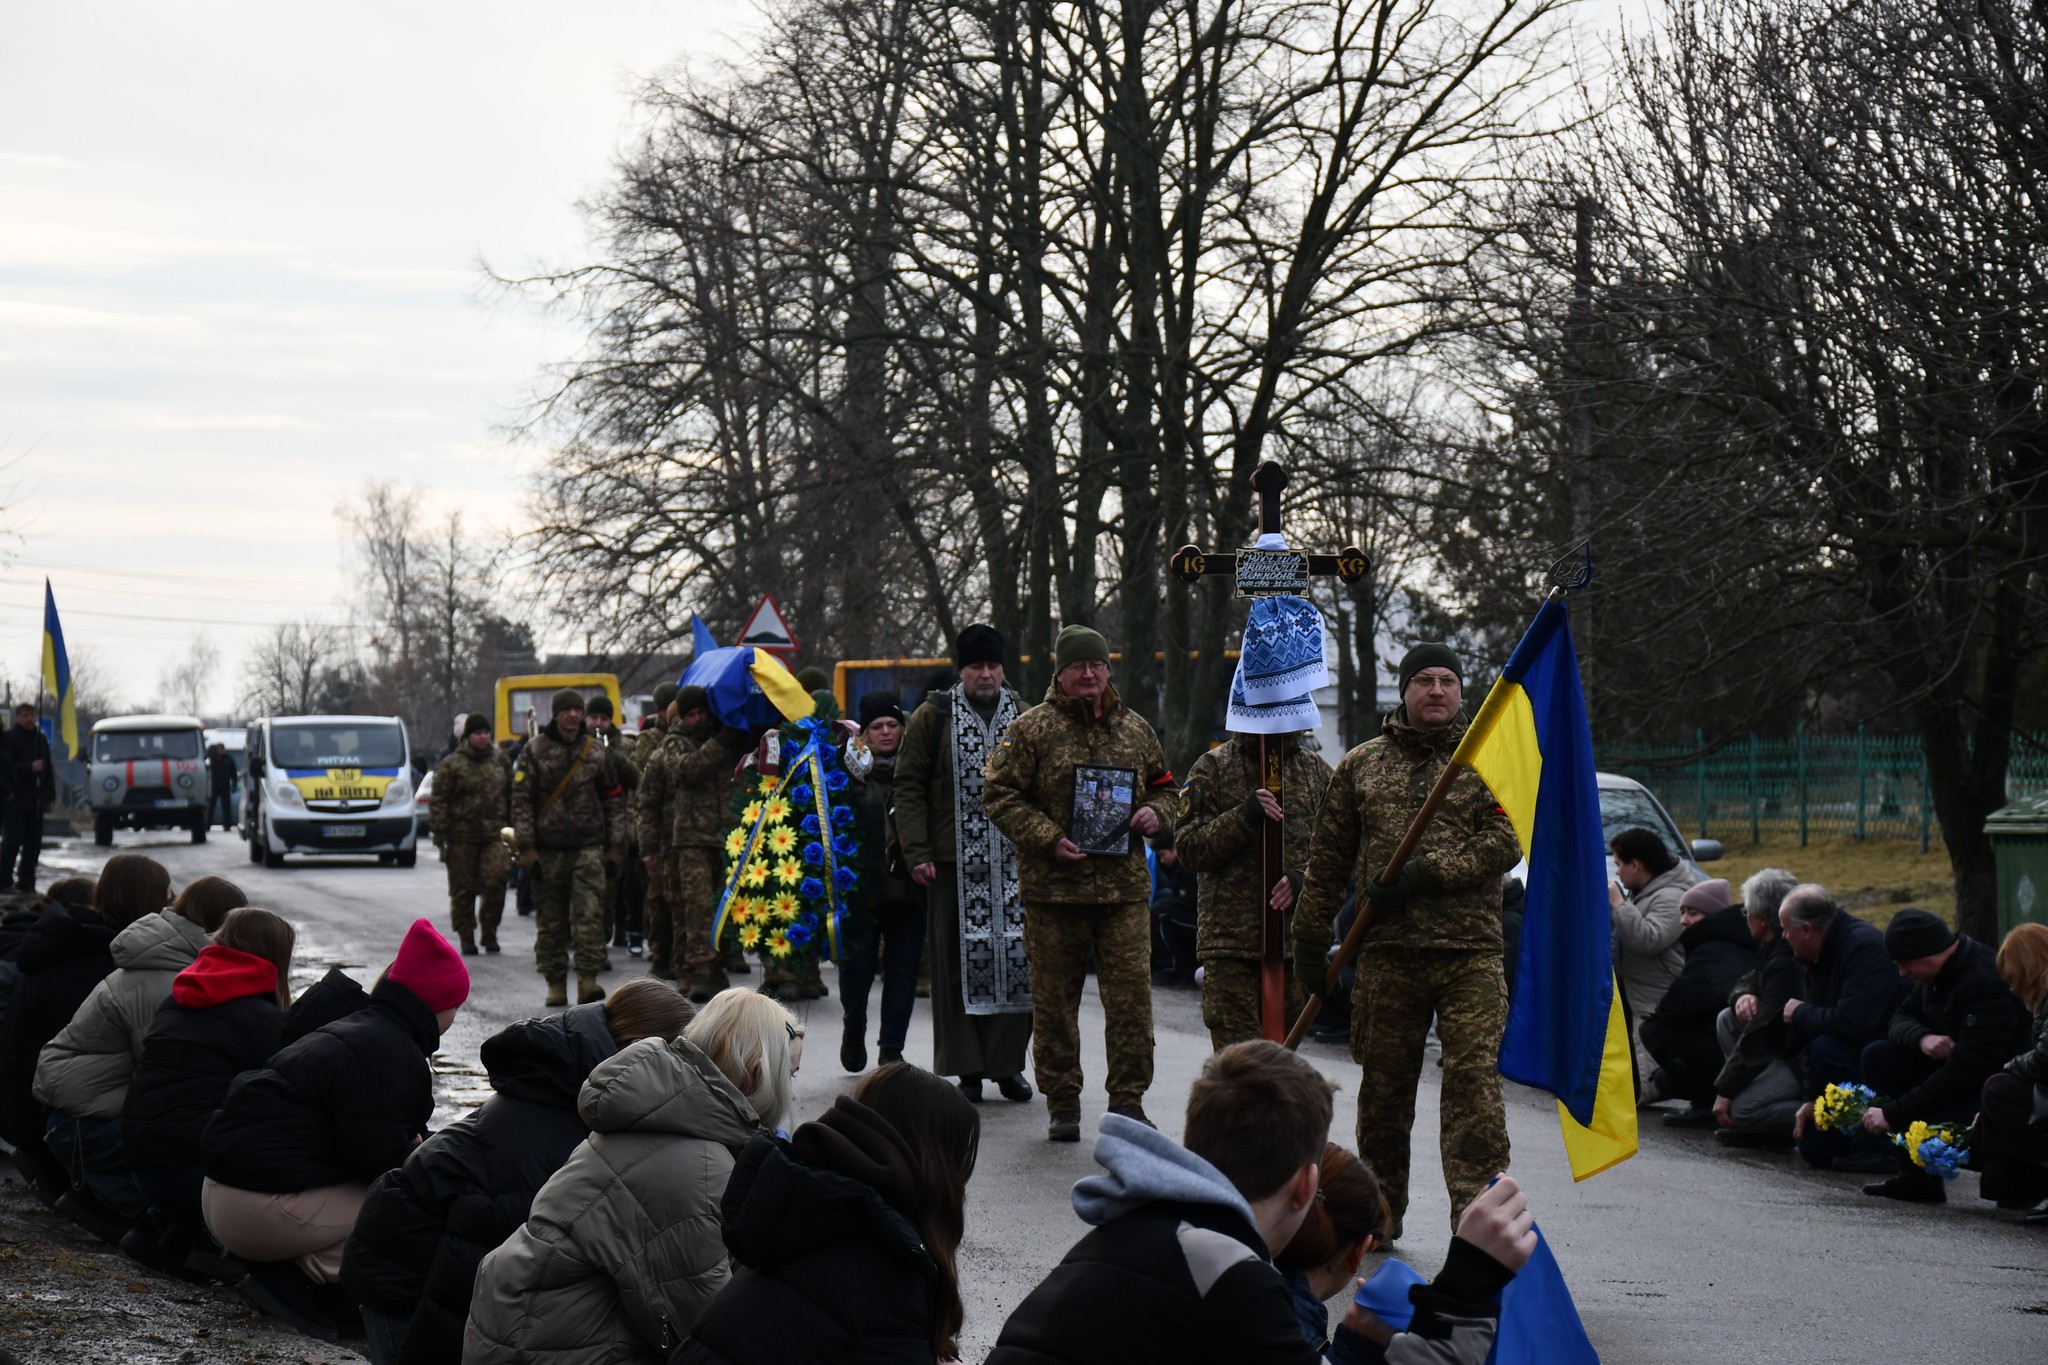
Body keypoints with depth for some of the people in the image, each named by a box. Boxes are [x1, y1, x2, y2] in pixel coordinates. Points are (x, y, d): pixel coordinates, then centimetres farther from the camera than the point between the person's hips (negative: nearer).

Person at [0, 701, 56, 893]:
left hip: (35, 801, 6)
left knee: (33, 844, 5)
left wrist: (49, 796, 11)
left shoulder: (41, 740, 15)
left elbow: (48, 770, 17)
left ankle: (26, 882, 12)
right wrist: (29, 767, -20)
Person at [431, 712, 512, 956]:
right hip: (462, 837, -2)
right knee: (463, 889, 3)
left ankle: (490, 933, 4)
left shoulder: (500, 762, 13)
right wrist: (439, 835, -8)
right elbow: (439, 801, -3)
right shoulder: (451, 765, 0)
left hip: (494, 835, 2)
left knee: (495, 882, -10)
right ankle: (466, 936, 14)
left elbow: (511, 796, 20)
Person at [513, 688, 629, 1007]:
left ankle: (587, 980, -14)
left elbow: (614, 799, 14)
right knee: (550, 920, 4)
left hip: (588, 848, 0)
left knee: (590, 914, -12)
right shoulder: (534, 750, 3)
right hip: (548, 850, 0)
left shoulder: (597, 752, 9)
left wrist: (615, 845, 8)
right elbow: (521, 800, 0)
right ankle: (555, 984, 11)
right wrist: (526, 847, -7)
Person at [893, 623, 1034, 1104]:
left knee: (1016, 962, 1)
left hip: (1014, 865, 2)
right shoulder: (933, 717, 3)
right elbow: (908, 787, 2)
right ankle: (967, 1069, 6)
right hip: (954, 865, -2)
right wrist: (917, 852, -7)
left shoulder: (1024, 717, 10)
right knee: (958, 965, -1)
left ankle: (1007, 1064, 10)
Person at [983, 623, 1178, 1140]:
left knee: (1131, 995, -4)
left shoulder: (1135, 729, 13)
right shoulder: (1031, 729, 0)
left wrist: (1154, 812, 1)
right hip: (1053, 887, -2)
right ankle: (1062, 1103, 16)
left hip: (1125, 887, 2)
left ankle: (1128, 1101, 5)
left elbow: (1165, 788, 24)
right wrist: (1048, 839, -12)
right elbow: (1000, 795, -2)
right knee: (1055, 1000, 5)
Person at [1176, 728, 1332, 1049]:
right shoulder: (1212, 767, 5)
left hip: (1297, 937, 3)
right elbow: (1188, 848, -2)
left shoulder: (1316, 769, 12)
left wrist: (1302, 878, -12)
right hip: (1231, 936, -3)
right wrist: (1243, 818, -17)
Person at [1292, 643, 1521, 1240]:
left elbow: (1506, 843, -5)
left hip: (1471, 951, -2)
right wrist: (1310, 938, 12)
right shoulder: (1361, 766, 13)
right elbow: (1327, 860, 16)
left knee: (1473, 1082, -11)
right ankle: (1380, 1211, 21)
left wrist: (1424, 876, -13)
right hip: (1387, 951, 2)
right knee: (1383, 1088, 8)